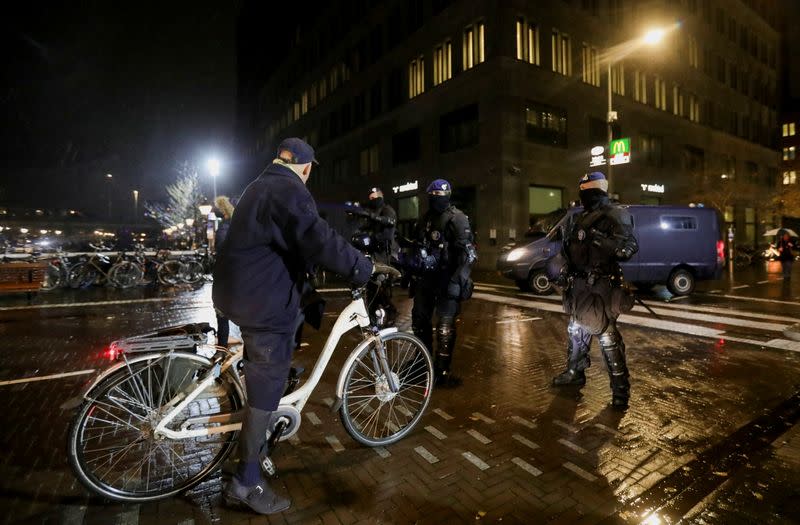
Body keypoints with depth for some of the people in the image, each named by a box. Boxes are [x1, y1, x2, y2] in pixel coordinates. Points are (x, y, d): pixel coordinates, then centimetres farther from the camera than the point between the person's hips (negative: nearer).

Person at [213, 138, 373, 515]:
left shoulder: (261, 185, 18)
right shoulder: (289, 190, -15)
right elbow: (321, 241, -29)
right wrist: (366, 270, -21)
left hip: (241, 290, 11)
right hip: (263, 300, -11)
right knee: (266, 387, -1)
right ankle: (247, 482, 12)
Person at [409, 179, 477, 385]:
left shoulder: (457, 219, -9)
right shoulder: (425, 218, 15)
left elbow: (468, 252, -17)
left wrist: (458, 278, -26)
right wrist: (410, 271, 23)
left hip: (446, 279, -7)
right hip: (425, 277, 8)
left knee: (445, 326, -4)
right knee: (419, 320, 15)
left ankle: (442, 371, 7)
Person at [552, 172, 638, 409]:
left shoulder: (616, 216, -7)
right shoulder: (577, 218, 15)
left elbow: (629, 247, -17)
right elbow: (567, 249, 24)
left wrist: (601, 239, -29)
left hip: (600, 287, -8)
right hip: (578, 285, 8)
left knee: (608, 336, -6)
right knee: (576, 331, 18)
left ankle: (620, 388, 6)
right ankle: (575, 372, 34)